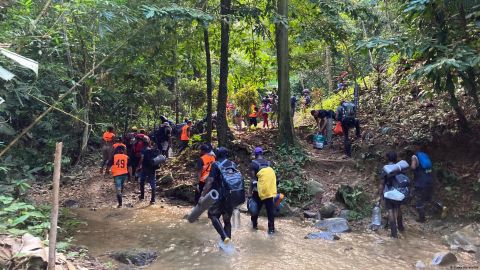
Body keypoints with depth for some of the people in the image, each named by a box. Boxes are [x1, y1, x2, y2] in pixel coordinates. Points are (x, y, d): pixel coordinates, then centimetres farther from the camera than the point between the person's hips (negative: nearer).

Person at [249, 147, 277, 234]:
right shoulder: (268, 163, 7)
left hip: (259, 190, -3)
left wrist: (250, 191, -4)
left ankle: (254, 224, 29)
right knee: (270, 209, 8)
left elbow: (253, 179, -9)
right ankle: (271, 228, 10)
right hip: (270, 190, 3)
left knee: (256, 207, 16)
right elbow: (271, 176, 9)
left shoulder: (254, 163, -5)